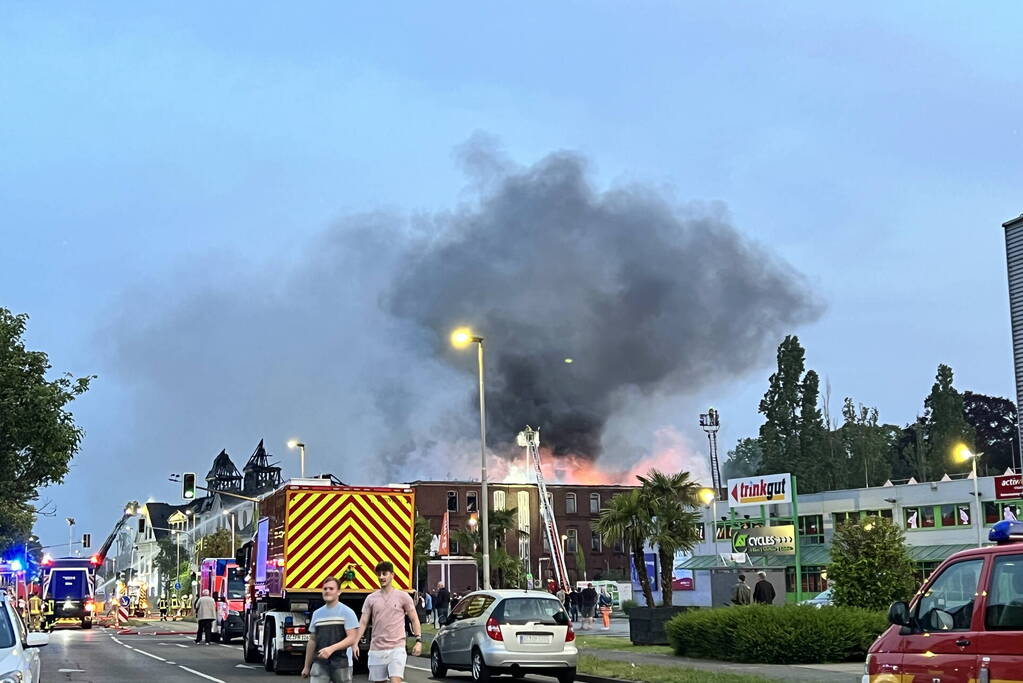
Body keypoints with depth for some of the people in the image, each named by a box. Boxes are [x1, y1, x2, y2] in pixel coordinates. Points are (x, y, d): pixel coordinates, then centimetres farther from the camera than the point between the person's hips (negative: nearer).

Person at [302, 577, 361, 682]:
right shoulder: (317, 614, 13)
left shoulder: (347, 612, -3)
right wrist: (307, 666, 16)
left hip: (341, 663, -3)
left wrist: (332, 648, -25)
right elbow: (312, 641, 18)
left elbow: (352, 638, -11)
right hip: (319, 663, 3)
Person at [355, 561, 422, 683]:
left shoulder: (402, 596, 3)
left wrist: (419, 640, -5)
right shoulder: (371, 598, 8)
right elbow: (363, 622, 8)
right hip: (376, 649, 3)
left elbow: (414, 620, 6)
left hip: (397, 648, -3)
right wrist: (355, 643, -3)